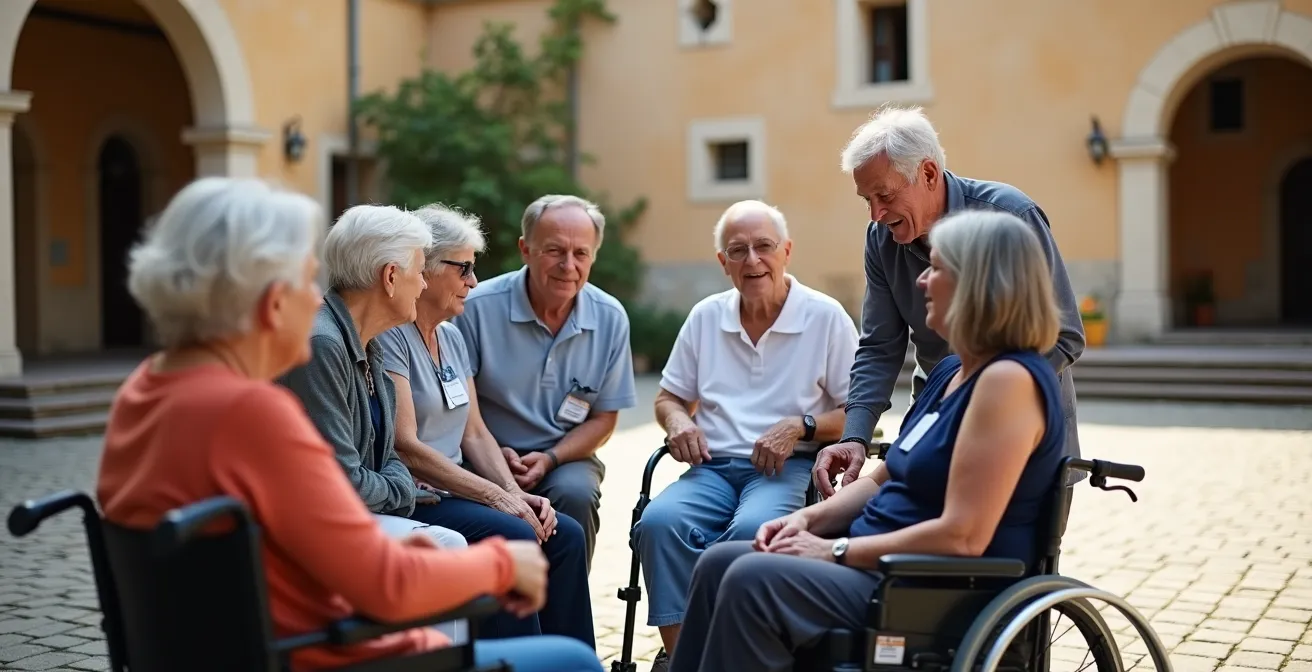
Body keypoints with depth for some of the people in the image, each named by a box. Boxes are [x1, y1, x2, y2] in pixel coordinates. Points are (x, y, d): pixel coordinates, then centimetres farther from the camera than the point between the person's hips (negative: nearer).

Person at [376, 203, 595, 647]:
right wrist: (495, 495, -18)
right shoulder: (389, 336, -12)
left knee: (565, 534, -8)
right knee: (513, 537, -27)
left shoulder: (452, 338, 15)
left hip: (456, 490, 8)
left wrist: (515, 492, -4)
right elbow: (405, 447, -19)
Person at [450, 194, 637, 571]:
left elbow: (603, 419, 5)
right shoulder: (479, 307, -10)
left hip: (565, 456, 2)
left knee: (576, 494, -30)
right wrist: (496, 455, -18)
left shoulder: (610, 318, -1)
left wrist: (549, 459, -12)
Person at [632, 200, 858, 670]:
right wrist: (678, 422, -2)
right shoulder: (705, 317, 14)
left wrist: (800, 427, -16)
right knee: (659, 521, -28)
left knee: (753, 528, -36)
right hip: (712, 467, 4)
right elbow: (668, 398, 22)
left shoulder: (826, 317, 2)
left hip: (791, 469, -3)